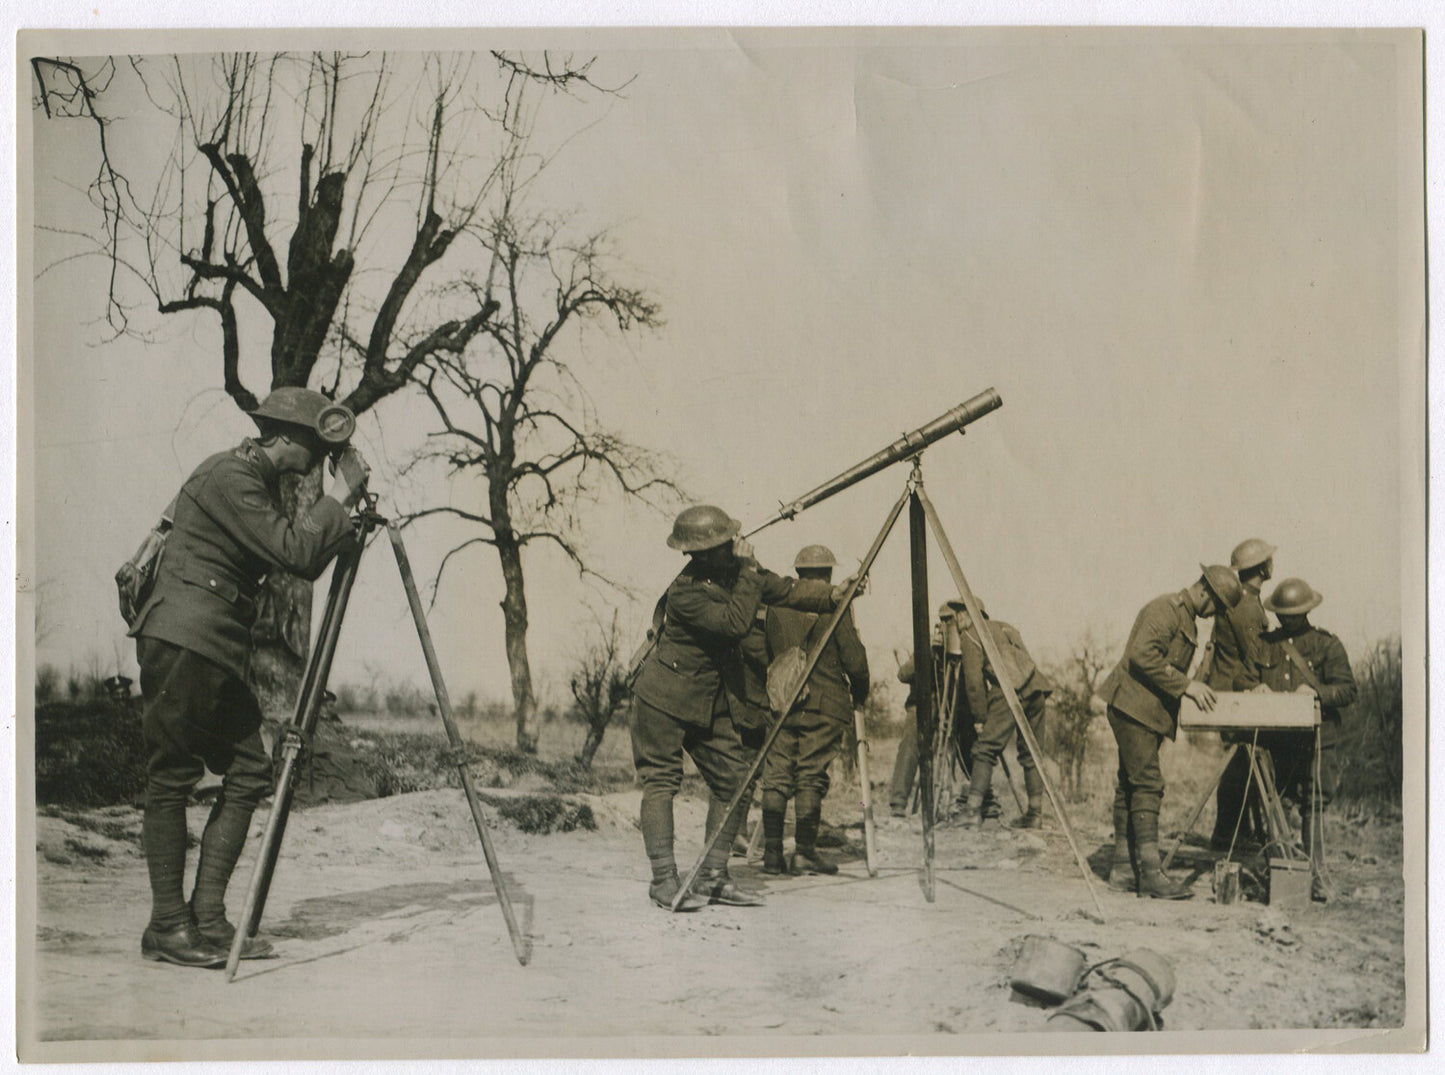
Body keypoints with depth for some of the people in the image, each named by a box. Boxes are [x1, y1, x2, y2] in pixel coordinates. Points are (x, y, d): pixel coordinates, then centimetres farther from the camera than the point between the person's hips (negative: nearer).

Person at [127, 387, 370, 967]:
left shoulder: (261, 482, 17)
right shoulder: (230, 476, -13)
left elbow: (305, 562, 17)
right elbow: (295, 554, -20)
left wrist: (347, 513, 7)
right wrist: (338, 497, -8)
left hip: (216, 650, 10)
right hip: (182, 641, -10)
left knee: (249, 771, 5)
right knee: (171, 780, -3)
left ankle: (207, 920, 8)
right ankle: (167, 927, 4)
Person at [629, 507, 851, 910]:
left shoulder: (734, 569, -1)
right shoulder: (685, 593, -24)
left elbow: (785, 590, 1)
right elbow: (736, 622, -30)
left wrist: (831, 594, -12)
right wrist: (748, 573, -28)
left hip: (712, 702, 8)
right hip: (665, 698, -8)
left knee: (734, 779, 2)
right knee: (661, 780, -8)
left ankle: (713, 877, 8)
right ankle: (663, 880, -5)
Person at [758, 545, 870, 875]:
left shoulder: (777, 603, 8)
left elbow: (764, 652, 11)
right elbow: (853, 657, -5)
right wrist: (860, 693, 12)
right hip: (824, 705, -4)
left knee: (776, 776, 6)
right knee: (812, 776, -1)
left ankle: (772, 851, 3)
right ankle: (805, 851, -3)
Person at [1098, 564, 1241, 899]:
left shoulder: (1185, 618, 20)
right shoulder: (1165, 609, -12)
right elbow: (1143, 656, -23)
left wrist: (1190, 687, 10)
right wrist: (1185, 685, -21)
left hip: (1149, 711, 10)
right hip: (1134, 706, -10)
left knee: (1130, 786, 10)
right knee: (1147, 785, -13)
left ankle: (1123, 868, 13)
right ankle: (1150, 873, -15)